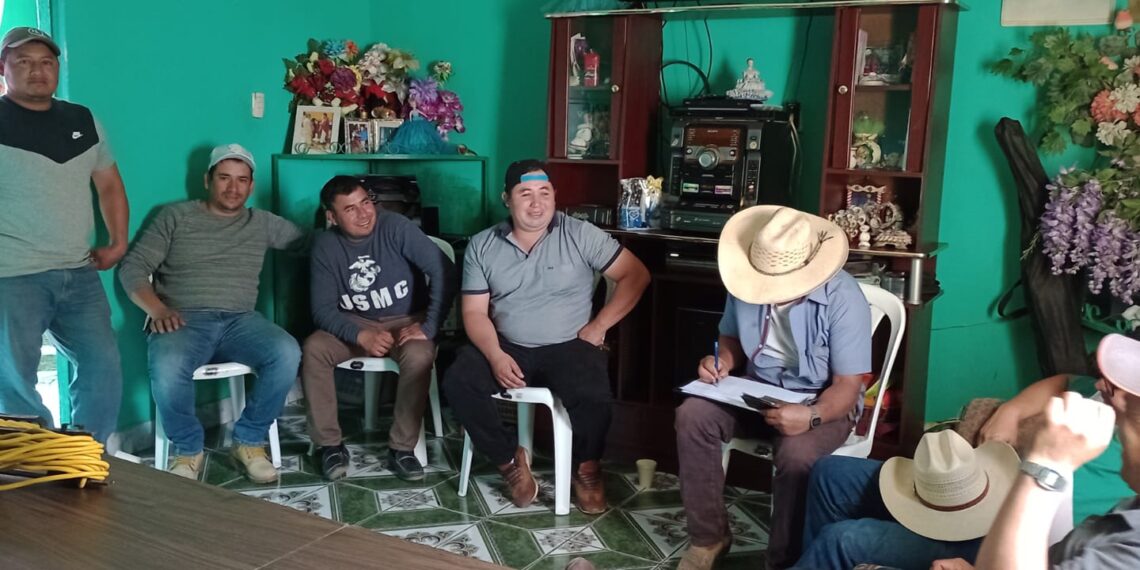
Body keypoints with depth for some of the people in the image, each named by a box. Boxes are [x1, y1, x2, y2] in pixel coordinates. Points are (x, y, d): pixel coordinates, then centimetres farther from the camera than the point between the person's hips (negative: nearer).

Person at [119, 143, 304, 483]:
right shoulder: (175, 217, 10)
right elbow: (133, 268, 5)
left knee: (287, 353, -30)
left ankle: (249, 441, -9)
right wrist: (158, 309, -13)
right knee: (167, 367, -37)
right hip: (184, 321, -2)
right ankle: (187, 449, -8)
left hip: (239, 321, 2)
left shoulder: (262, 223, 18)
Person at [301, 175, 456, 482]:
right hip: (355, 324, 3)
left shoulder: (396, 227, -17)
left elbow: (445, 272, -22)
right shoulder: (325, 245, -8)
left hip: (406, 321, -2)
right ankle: (329, 444, -11)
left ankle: (402, 448, -17)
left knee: (419, 356, -34)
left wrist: (428, 327, -28)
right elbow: (323, 310, -11)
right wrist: (361, 336, -28)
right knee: (312, 349, -25)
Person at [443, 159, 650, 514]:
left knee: (592, 395, -32)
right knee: (458, 382, -23)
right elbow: (474, 312, 1)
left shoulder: (580, 235, -4)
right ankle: (510, 458, -3)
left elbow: (635, 275, -3)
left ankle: (586, 466, 0)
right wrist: (495, 356, -17)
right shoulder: (481, 245, 3)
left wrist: (598, 326, -9)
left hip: (568, 346, -2)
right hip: (507, 347, 3)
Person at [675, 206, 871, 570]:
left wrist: (811, 416, -41)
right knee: (692, 416, -21)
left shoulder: (843, 298, -24)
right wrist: (723, 360, -14)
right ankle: (709, 537, -8)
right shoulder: (748, 283, -9)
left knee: (797, 455, -36)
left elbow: (848, 386, -21)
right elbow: (732, 337, 10)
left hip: (822, 401, -4)